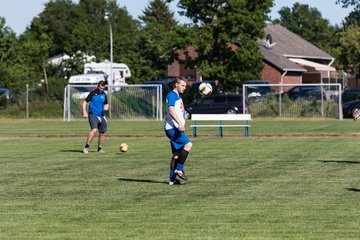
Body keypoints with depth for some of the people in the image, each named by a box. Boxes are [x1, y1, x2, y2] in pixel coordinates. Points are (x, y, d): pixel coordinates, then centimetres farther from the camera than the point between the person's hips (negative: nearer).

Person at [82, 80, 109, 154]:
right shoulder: (93, 93, -4)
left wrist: (106, 107, -1)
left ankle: (100, 148, 23)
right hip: (93, 114, -6)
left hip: (101, 116, 6)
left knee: (102, 133, 6)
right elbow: (85, 102, -1)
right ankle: (86, 147, -20)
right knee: (94, 130, -25)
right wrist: (84, 112, -11)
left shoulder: (104, 95, 10)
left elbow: (106, 104, 24)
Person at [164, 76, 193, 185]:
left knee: (176, 154, 7)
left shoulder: (177, 96, 22)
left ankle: (172, 179, 7)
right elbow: (171, 111, -20)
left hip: (176, 128, 10)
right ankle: (179, 169, -15)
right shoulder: (172, 95, -8)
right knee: (188, 144, -20)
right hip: (172, 128, -10)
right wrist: (180, 123, -28)